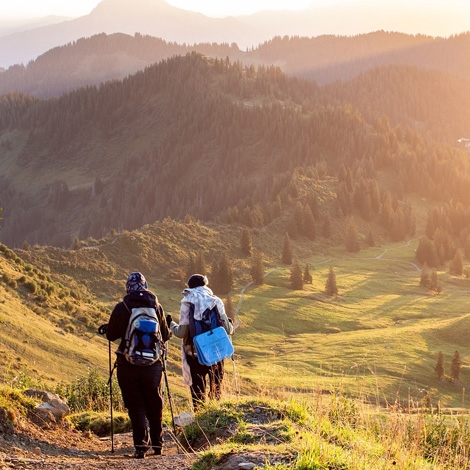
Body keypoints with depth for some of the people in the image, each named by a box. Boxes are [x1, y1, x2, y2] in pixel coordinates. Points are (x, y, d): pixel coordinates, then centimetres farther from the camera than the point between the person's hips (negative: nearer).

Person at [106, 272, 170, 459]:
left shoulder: (121, 308, -8)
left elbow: (111, 335, 0)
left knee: (135, 405, 4)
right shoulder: (156, 306, -2)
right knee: (155, 405, 16)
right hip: (153, 364, 2)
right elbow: (165, 335, 5)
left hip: (128, 365, -2)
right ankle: (157, 443, 25)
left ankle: (141, 445, -5)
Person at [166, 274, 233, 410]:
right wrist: (230, 325, 21)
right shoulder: (216, 301, -2)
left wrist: (170, 324, 11)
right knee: (216, 390, 17)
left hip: (195, 354, -2)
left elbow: (182, 332, -9)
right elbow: (227, 329, -2)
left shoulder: (187, 303, -6)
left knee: (198, 390, 8)